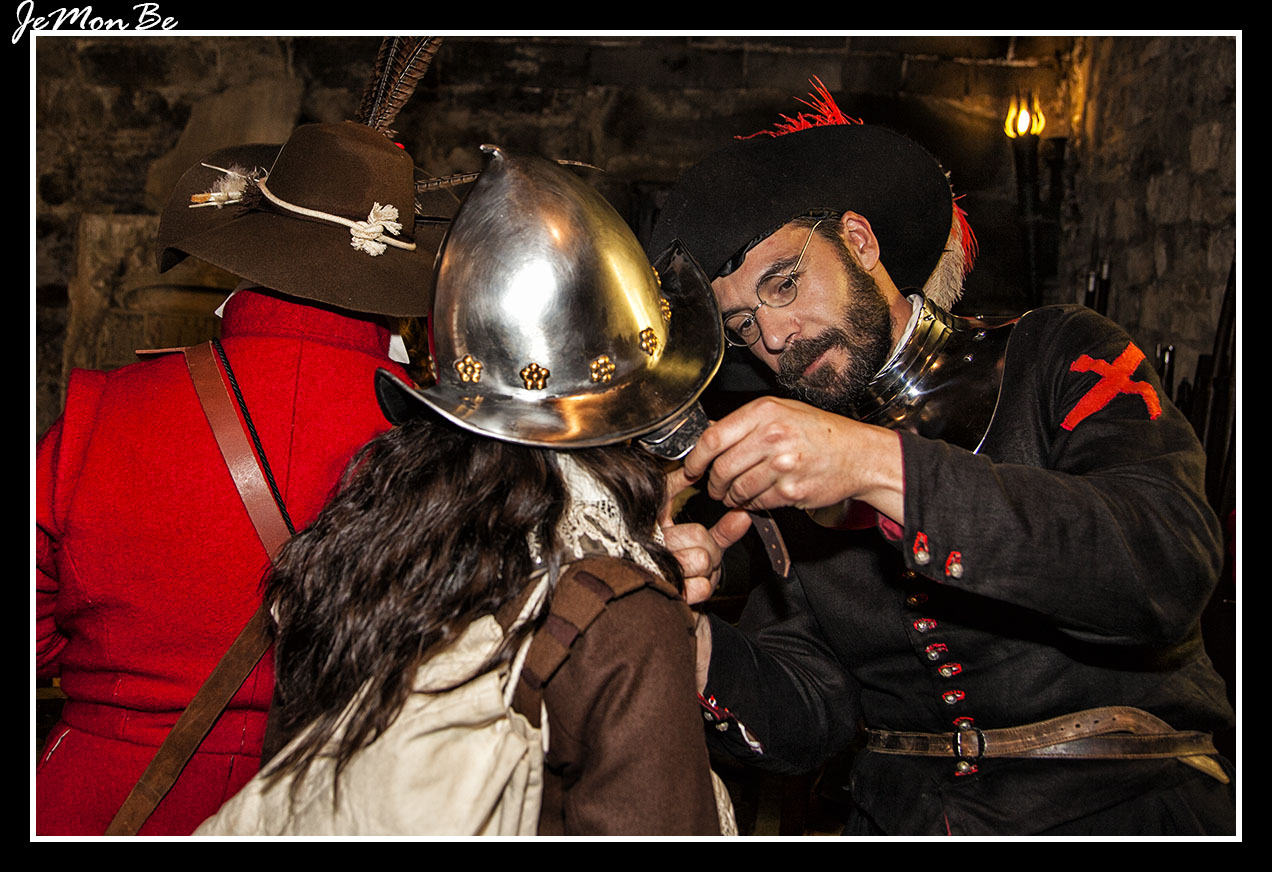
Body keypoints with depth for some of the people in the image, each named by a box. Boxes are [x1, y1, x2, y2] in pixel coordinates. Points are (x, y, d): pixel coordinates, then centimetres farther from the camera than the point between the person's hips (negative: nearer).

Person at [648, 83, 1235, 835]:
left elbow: (1169, 569, -18)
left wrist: (881, 466, -25)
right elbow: (807, 722, 5)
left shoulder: (1058, 358, -1)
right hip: (898, 817, 3)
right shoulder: (786, 468, 9)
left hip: (1121, 807, -2)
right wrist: (690, 638, -14)